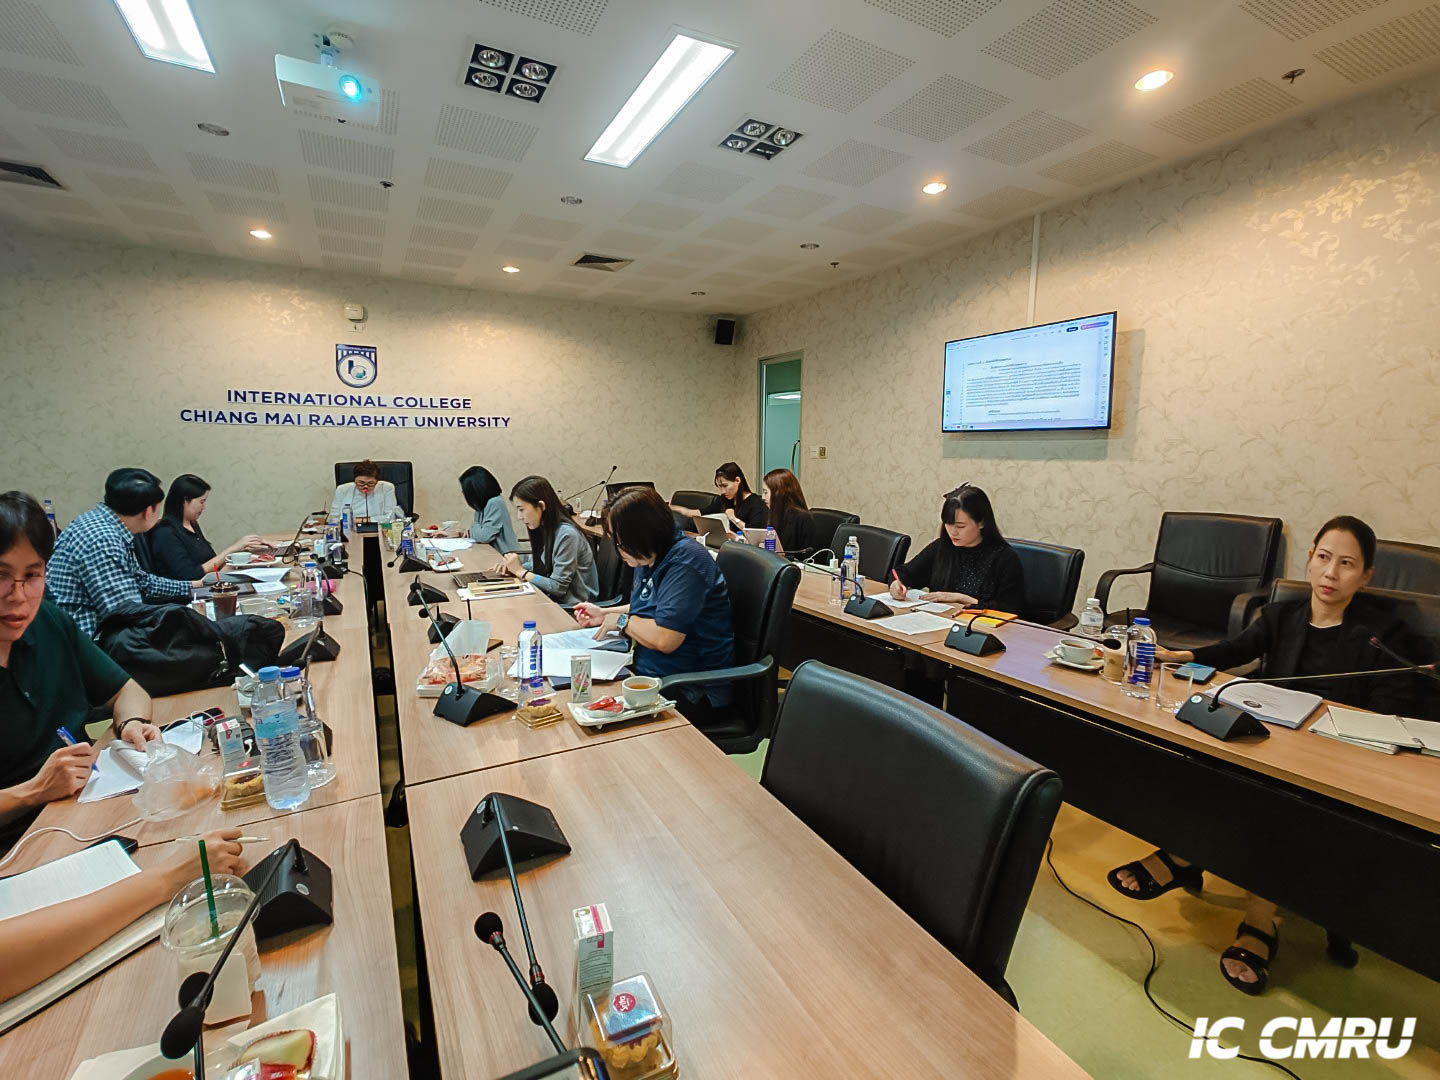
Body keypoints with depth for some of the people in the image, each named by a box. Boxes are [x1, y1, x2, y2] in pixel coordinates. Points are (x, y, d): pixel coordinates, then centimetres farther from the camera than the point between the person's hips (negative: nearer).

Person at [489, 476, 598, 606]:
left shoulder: (567, 535, -21)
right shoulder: (545, 529, 4)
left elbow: (558, 587, -19)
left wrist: (521, 571, -11)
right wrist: (513, 567, -2)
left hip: (571, 606, -7)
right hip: (554, 600, 7)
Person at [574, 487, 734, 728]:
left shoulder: (686, 562, -21)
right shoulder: (649, 559, 9)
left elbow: (665, 639, -28)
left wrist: (621, 621, -11)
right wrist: (605, 613, 16)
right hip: (649, 674, 9)